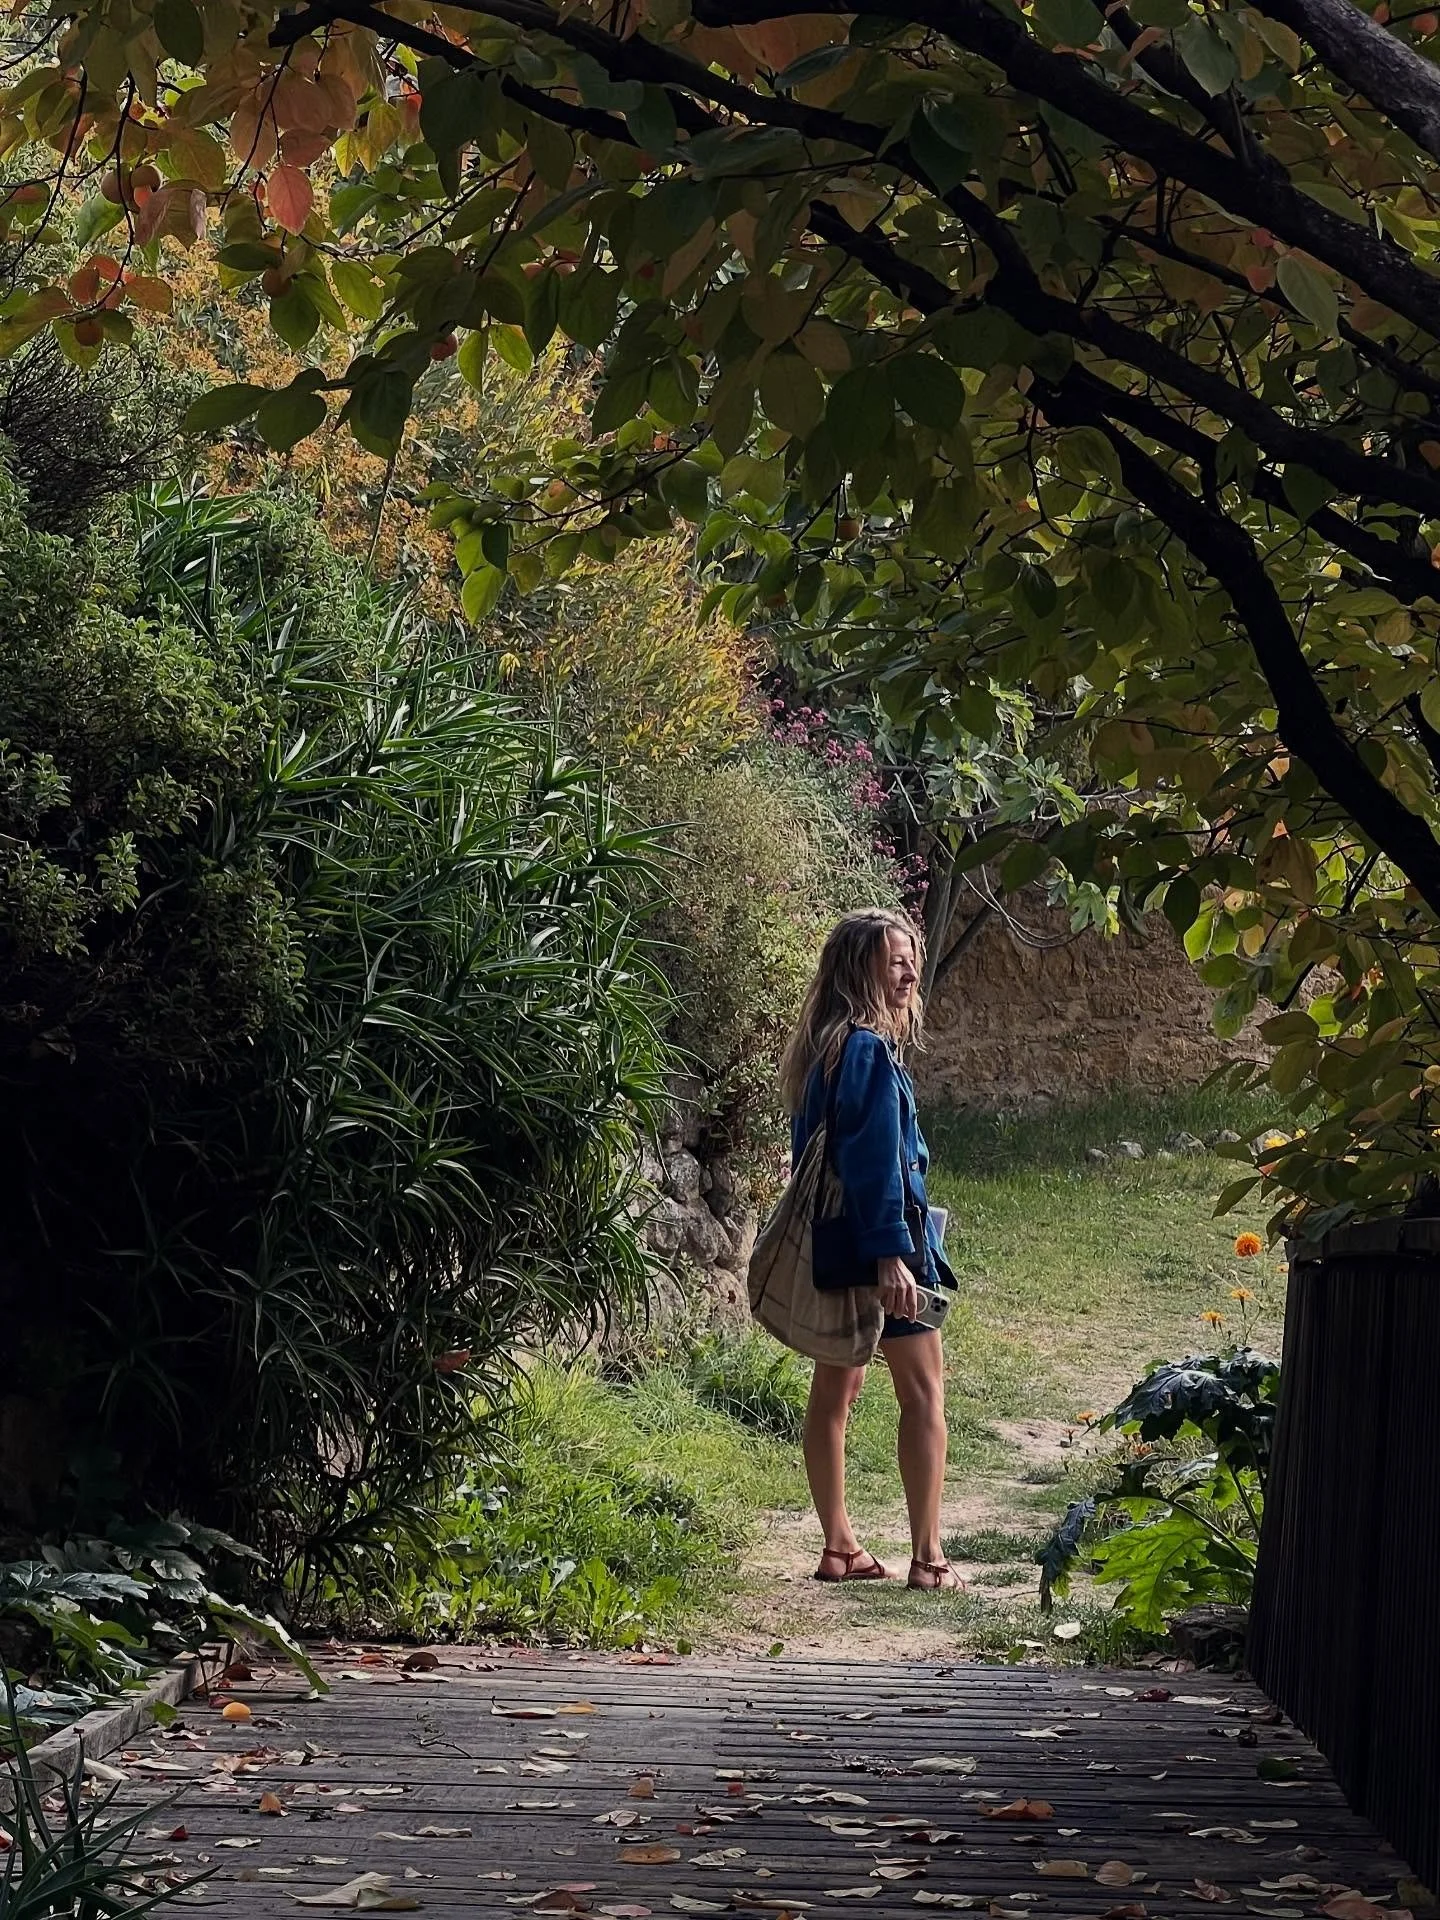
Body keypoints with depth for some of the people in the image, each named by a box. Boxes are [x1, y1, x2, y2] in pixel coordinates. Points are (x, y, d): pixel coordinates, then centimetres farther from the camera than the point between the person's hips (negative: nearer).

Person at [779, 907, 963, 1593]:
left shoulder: (825, 1048, 10)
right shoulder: (869, 1050, -18)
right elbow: (877, 1159, -22)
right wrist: (890, 1252, -24)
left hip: (835, 1244, 9)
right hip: (881, 1236, -9)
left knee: (836, 1387, 12)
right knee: (923, 1392, -2)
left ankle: (839, 1547, 19)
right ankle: (927, 1557, -1)